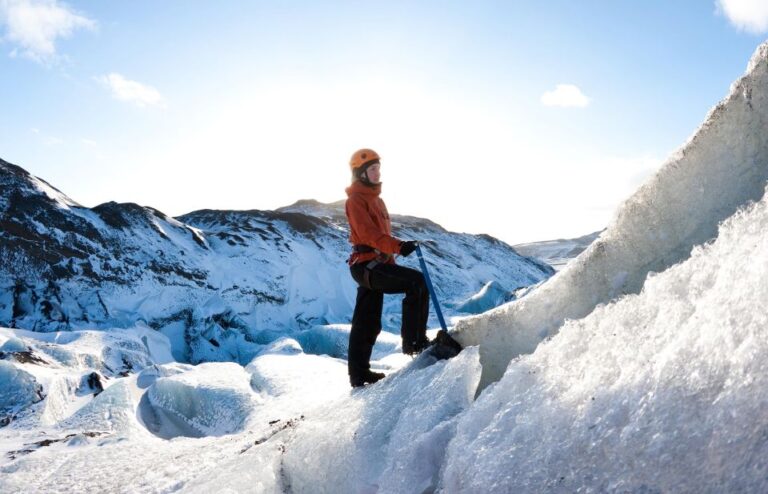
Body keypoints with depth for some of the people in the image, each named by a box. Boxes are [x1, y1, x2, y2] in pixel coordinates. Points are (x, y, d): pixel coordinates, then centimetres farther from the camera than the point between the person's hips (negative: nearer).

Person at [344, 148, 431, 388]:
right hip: (367, 263, -9)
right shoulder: (356, 199, -8)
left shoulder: (376, 199, 22)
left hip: (377, 264, 10)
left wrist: (391, 263, 26)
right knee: (416, 281, -21)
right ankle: (414, 341, -17)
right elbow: (368, 233, -23)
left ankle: (359, 374, 18)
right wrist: (398, 245, -37)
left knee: (367, 324, 11)